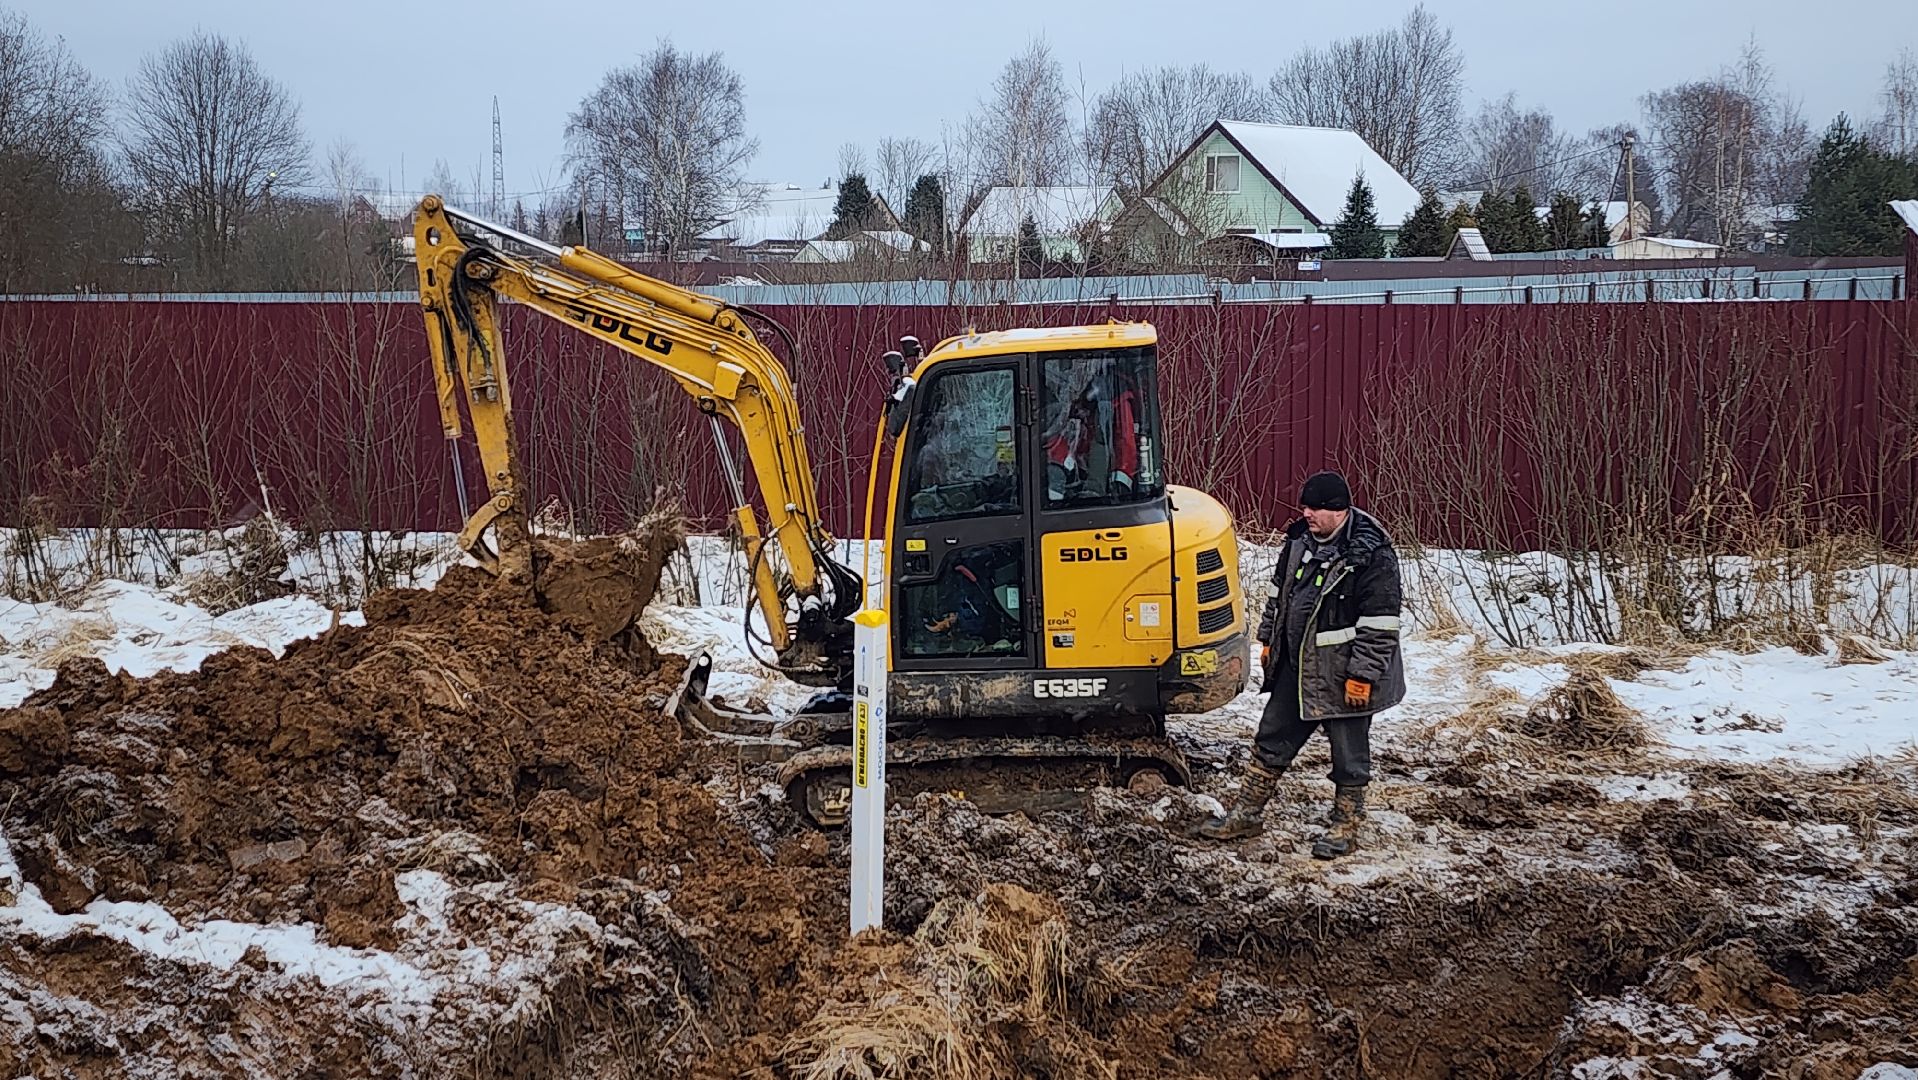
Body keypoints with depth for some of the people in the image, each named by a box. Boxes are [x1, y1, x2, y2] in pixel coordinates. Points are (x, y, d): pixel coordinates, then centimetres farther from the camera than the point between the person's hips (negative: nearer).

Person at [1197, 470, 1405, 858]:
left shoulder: (1372, 555, -20)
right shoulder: (1300, 539, 4)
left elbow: (1380, 625, -20)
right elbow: (1278, 593, 19)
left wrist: (1363, 675, -21)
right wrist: (1268, 640, 19)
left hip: (1343, 676, -7)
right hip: (1295, 668, 8)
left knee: (1349, 754, 6)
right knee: (1272, 740, 15)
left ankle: (1346, 827, 21)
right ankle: (1247, 814, 26)